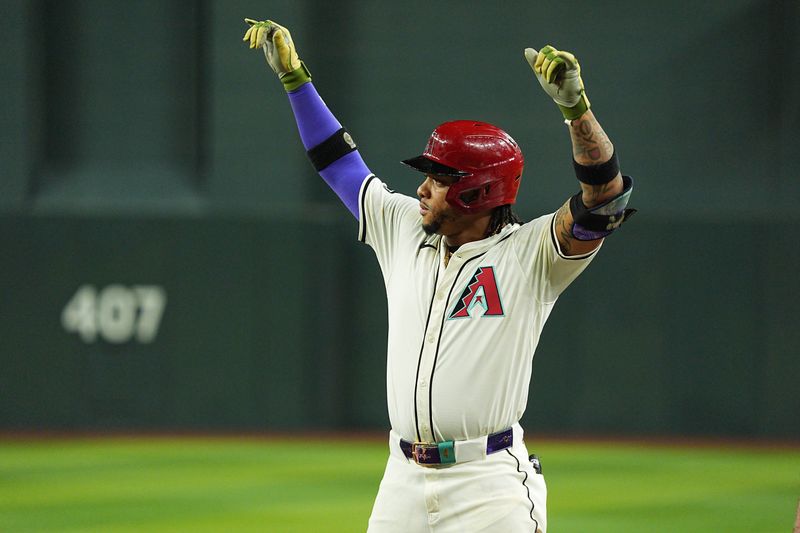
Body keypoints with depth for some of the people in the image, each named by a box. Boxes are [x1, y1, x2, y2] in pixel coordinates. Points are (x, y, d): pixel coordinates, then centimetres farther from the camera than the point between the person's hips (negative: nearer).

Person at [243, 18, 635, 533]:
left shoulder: (529, 253, -5)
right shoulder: (403, 229, 13)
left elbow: (607, 195, -19)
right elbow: (339, 162, 24)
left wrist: (574, 104, -33)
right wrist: (293, 75, 24)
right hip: (403, 484, 6)